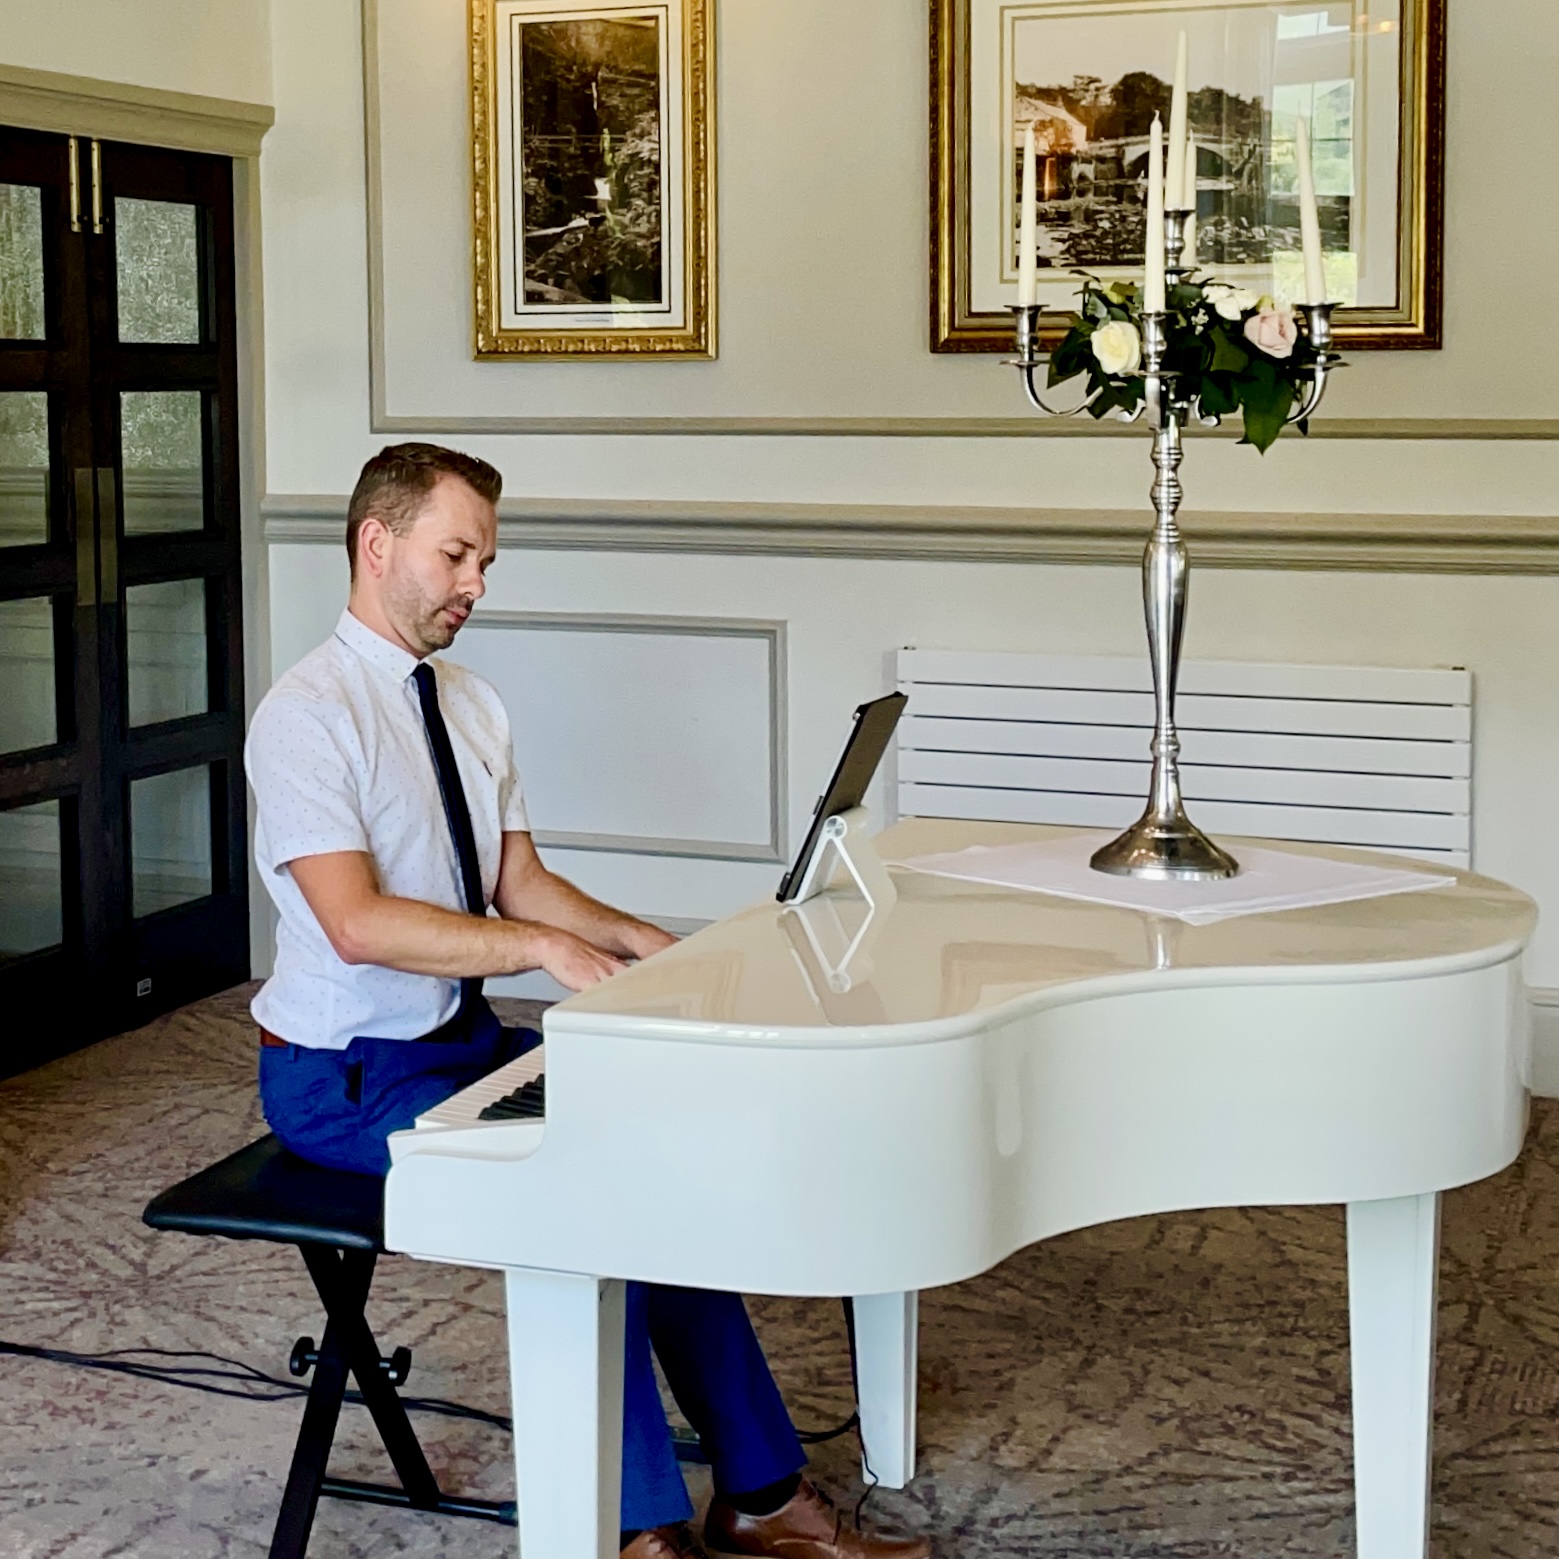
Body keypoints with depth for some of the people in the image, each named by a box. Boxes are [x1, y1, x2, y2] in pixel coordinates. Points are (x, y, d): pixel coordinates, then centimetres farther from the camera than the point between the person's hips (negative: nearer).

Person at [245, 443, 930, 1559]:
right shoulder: (309, 715, -16)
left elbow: (520, 883, 9)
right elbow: (357, 923, -27)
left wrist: (640, 944, -7)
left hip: (463, 1039, 8)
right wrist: (541, 946, -30)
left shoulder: (470, 705, 9)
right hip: (345, 1080, -8)